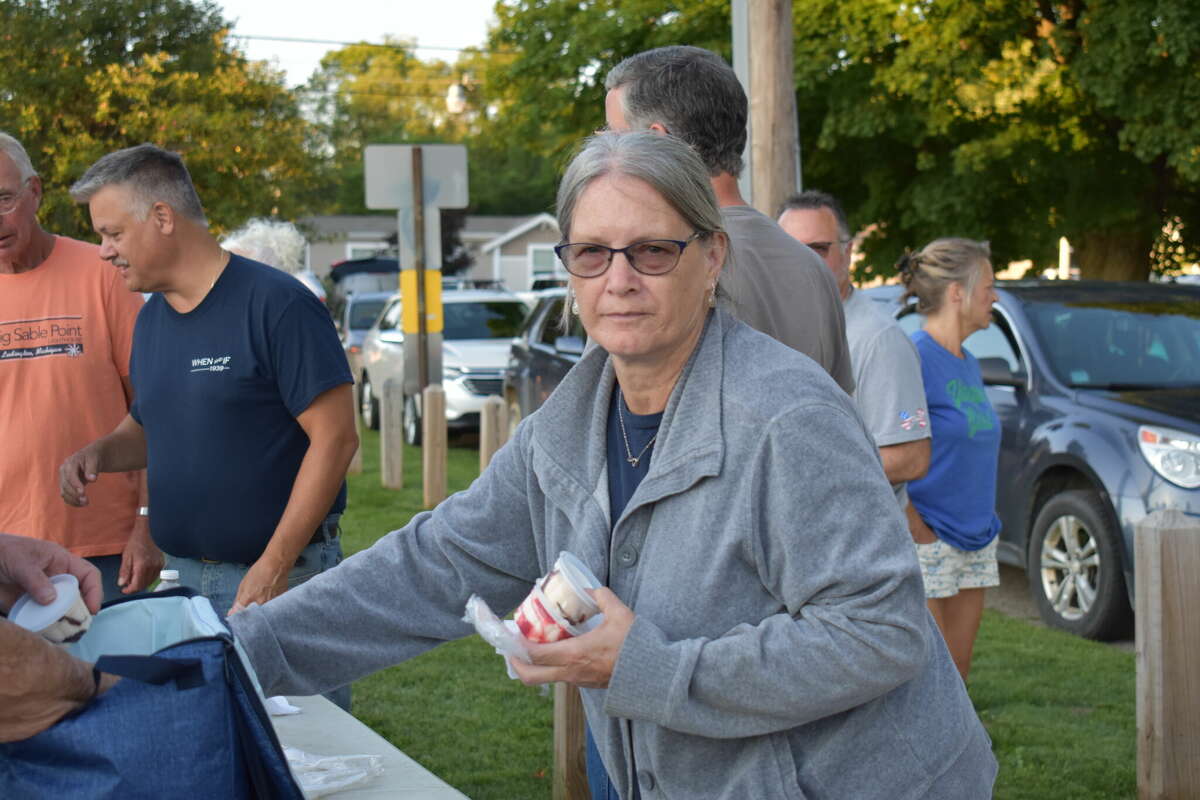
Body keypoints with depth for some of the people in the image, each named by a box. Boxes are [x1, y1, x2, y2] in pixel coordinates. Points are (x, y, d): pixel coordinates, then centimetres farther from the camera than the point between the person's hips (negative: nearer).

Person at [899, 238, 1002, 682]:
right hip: (926, 547, -8)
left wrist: (985, 521, 14)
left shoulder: (968, 364, 13)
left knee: (956, 680, 12)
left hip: (975, 546, 8)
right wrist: (917, 529, -18)